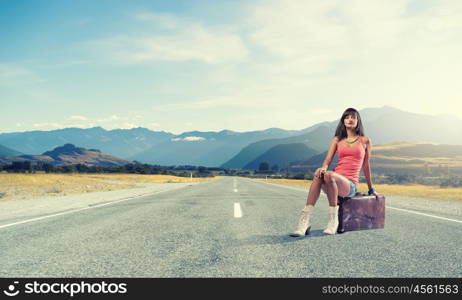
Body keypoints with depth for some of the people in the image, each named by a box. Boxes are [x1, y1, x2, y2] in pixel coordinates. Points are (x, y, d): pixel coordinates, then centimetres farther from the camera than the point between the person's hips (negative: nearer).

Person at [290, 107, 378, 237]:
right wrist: (323, 167, -19)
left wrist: (371, 189, 24)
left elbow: (366, 165, 18)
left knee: (329, 175, -36)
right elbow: (328, 160, 6)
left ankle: (333, 219, -24)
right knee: (318, 174, -35)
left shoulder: (365, 141, 12)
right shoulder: (337, 140, 17)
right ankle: (305, 221, -41)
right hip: (334, 180, 2)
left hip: (350, 185, -2)